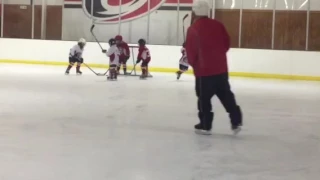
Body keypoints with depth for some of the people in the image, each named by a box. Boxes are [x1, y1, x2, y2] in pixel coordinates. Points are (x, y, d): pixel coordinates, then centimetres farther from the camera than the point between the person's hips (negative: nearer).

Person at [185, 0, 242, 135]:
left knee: (204, 98, 7)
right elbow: (226, 44, 8)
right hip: (221, 68, 5)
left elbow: (191, 51, -8)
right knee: (226, 95, 14)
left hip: (203, 70, -5)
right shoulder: (218, 25, 3)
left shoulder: (193, 29, -12)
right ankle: (236, 121, 14)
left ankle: (205, 126, 12)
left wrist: (193, 63, 12)